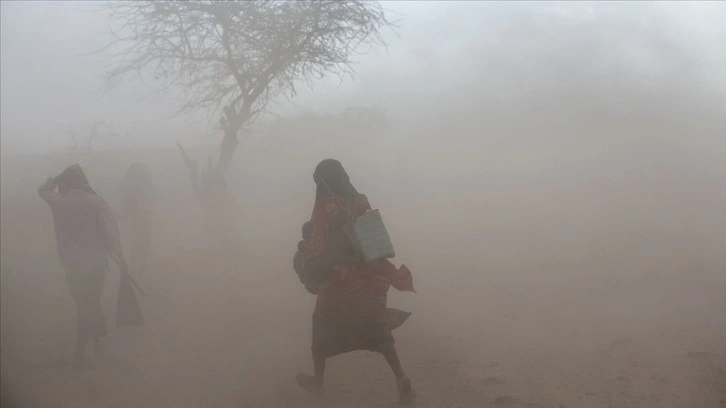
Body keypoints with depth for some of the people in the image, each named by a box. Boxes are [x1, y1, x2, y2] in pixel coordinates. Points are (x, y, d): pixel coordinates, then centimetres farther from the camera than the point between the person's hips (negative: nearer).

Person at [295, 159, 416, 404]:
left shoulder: (325, 206, -14)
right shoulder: (360, 201, 2)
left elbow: (319, 245, -16)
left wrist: (303, 248, 3)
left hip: (337, 278, -4)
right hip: (368, 276, 5)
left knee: (323, 327, 17)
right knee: (376, 328, 10)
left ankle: (318, 382, 31)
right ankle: (401, 380, -6)